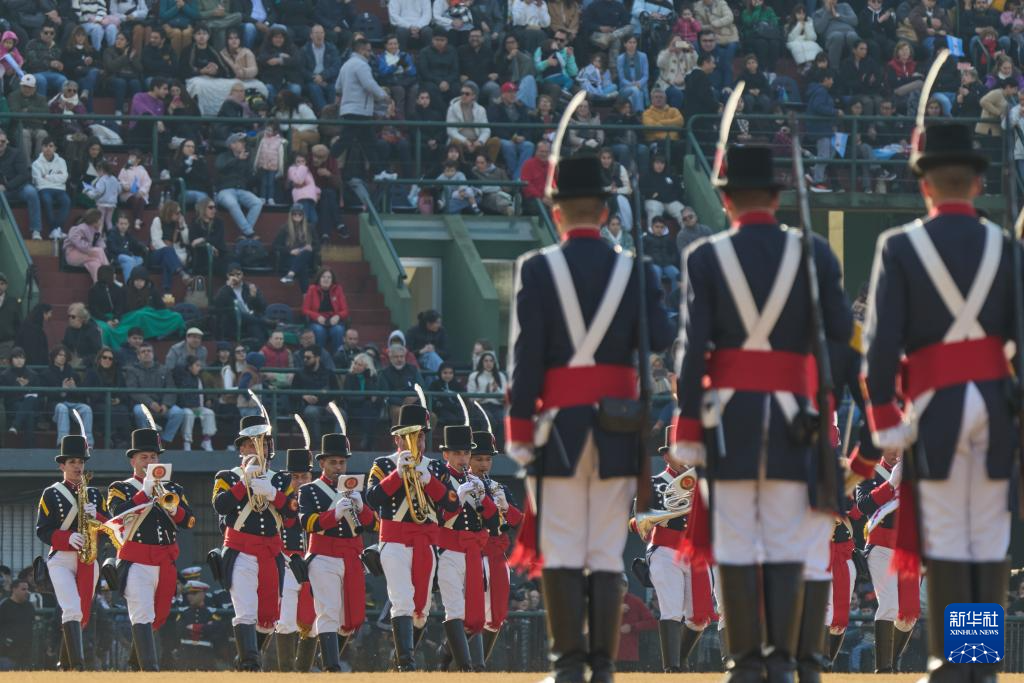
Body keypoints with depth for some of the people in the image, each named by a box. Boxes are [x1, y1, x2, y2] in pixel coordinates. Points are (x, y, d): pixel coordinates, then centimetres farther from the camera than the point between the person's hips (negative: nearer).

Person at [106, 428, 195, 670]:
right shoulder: (120, 489, 5)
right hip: (136, 562, -5)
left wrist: (172, 508, -16)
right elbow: (118, 514, -16)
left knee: (158, 617, 11)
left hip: (166, 563, 5)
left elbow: (189, 521, 4)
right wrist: (146, 491, -18)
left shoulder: (172, 489, 16)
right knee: (143, 615, -18)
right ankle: (149, 668, -26)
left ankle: (134, 659, 29)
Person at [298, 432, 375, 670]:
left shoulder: (355, 489, 17)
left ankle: (333, 657, 26)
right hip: (324, 559, -5)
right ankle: (332, 667, -21)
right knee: (328, 613, -15)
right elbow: (307, 522, -13)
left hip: (352, 560, 5)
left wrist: (360, 506, -16)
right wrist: (336, 513, -28)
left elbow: (371, 523, 5)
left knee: (353, 619, 7)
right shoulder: (308, 491, 4)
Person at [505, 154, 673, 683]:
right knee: (607, 554, 5)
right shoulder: (632, 271, 3)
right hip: (618, 434, 2)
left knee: (561, 552, 1)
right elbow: (663, 344, -2)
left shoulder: (537, 270, -4)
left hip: (561, 428, -2)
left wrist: (518, 434, -4)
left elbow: (526, 357, -7)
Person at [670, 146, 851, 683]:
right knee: (786, 546, 2)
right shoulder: (813, 254, 2)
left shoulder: (704, 259, -1)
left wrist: (686, 433, -3)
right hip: (790, 412, 1)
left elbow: (692, 350, -5)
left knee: (736, 543, 2)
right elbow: (843, 335, 2)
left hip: (729, 415, -1)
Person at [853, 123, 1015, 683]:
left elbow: (881, 342, -7)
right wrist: (1020, 410, 10)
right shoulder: (1005, 247, 3)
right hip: (996, 403, 2)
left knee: (945, 539, 1)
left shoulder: (898, 248, -3)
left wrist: (879, 424, -3)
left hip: (937, 407, -2)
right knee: (990, 540, 6)